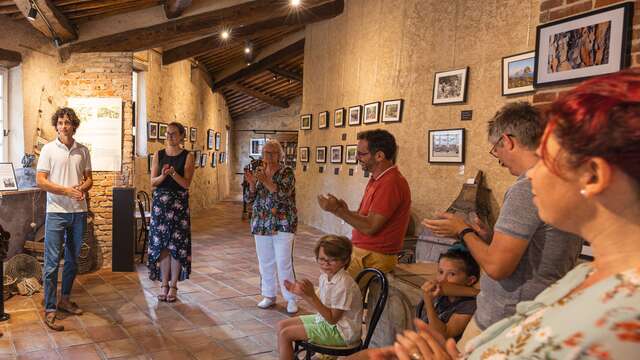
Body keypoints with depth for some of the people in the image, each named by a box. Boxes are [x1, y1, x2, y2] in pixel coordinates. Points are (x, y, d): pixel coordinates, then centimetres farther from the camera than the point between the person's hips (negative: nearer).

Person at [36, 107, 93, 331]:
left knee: (72, 260, 14)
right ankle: (49, 310, 4)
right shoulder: (48, 149, -3)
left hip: (79, 212, 4)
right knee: (52, 262, -3)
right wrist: (67, 191, -17)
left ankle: (65, 299, 29)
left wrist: (82, 187, -11)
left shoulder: (83, 150, 6)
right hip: (56, 212, -4)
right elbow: (40, 181, -7)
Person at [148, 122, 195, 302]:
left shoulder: (187, 156, 0)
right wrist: (163, 175, -15)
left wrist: (173, 173, -22)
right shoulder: (159, 155, 8)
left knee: (177, 245, -1)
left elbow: (186, 184, -6)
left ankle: (173, 285, 10)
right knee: (161, 244, 3)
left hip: (179, 203, -2)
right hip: (160, 202, 2)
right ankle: (164, 284, 13)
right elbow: (153, 182, 4)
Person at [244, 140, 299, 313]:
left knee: (284, 262, -6)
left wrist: (265, 180, -26)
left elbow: (283, 193, -19)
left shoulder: (287, 172, -4)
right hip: (261, 224, 5)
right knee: (265, 262, 10)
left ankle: (291, 299, 6)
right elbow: (249, 198, 5)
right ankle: (269, 296, 24)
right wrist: (252, 183, -13)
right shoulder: (258, 171, 8)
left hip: (282, 224, -4)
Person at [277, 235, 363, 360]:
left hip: (341, 332, -9)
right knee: (282, 325, 11)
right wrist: (301, 293, -4)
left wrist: (311, 295, -30)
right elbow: (320, 305, 9)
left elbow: (332, 319, -24)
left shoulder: (343, 284, -28)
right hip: (325, 319, 9)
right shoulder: (325, 276, -1)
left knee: (285, 334, -12)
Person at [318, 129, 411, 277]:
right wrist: (346, 211, 0)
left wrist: (337, 210, -14)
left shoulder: (391, 183, -18)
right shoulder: (377, 179, 14)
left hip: (373, 259, -9)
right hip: (361, 251, 9)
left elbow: (370, 227, -20)